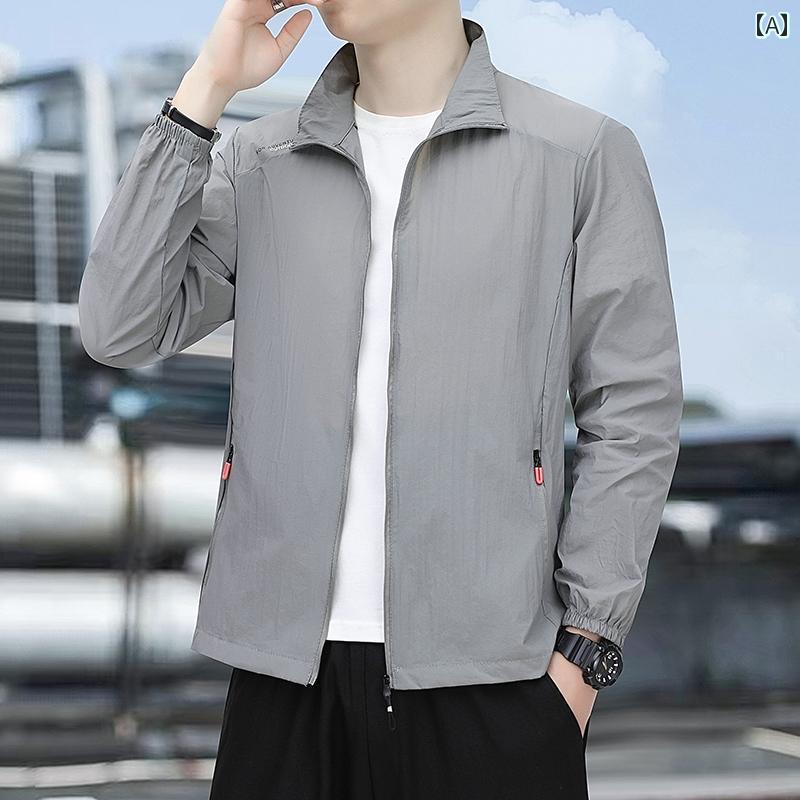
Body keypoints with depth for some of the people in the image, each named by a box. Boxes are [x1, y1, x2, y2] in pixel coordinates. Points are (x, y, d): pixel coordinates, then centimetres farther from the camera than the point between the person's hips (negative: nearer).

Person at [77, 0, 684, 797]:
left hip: (489, 670, -2)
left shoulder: (582, 156, 1)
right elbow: (119, 330, -2)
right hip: (284, 662, 3)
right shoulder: (256, 162, 10)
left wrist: (585, 646, -6)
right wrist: (206, 88, -3)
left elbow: (632, 413, 0)